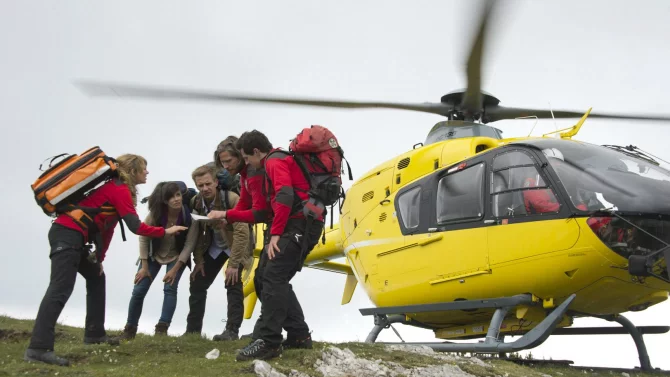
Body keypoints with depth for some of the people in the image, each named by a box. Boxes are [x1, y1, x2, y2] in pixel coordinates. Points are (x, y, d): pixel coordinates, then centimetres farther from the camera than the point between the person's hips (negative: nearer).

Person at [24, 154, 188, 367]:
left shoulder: (114, 187, 22)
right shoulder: (120, 190, -7)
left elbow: (106, 226, 20)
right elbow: (135, 227, -13)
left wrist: (99, 259, 18)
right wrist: (165, 231, -1)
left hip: (69, 234, 11)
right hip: (68, 234, -11)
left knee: (96, 277, 20)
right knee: (61, 289, -18)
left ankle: (94, 333, 20)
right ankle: (39, 348, -27)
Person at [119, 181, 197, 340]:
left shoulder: (189, 215, -28)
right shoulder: (155, 214, -27)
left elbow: (189, 244, -21)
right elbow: (143, 238, -15)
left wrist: (175, 269, -21)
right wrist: (144, 267, -13)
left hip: (177, 256, -1)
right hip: (154, 254, 1)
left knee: (170, 288, -19)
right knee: (138, 290, -3)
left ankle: (162, 329, -18)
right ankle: (130, 329, 13)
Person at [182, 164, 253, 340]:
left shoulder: (232, 199, -28)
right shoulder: (195, 202, -11)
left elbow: (241, 232, -29)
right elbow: (196, 233, -1)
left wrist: (233, 264, -30)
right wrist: (199, 260, -5)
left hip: (235, 247, -5)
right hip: (213, 247, 6)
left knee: (233, 284, -19)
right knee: (197, 284, 2)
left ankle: (232, 330, -15)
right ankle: (192, 330, 11)